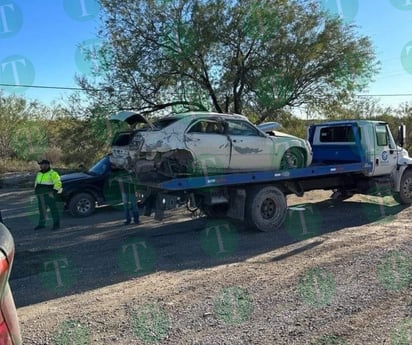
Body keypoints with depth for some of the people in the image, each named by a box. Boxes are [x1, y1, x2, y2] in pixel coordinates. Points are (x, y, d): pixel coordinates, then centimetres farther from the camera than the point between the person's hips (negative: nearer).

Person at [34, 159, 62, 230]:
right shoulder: (39, 174, 16)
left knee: (53, 209, -3)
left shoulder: (53, 173, -8)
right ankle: (41, 224, 21)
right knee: (42, 210, 12)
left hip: (49, 195, -7)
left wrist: (53, 192, -18)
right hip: (41, 196, 7)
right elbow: (36, 183, 27)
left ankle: (56, 224, 5)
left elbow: (58, 183, -14)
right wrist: (36, 191, 15)